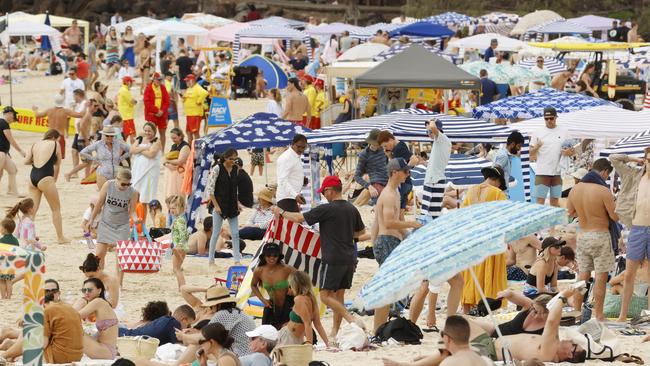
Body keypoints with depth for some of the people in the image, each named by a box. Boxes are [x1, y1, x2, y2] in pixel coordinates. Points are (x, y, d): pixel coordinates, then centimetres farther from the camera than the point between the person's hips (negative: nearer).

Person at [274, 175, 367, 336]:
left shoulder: (326, 209, -12)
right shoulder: (351, 209, 8)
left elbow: (299, 218, -6)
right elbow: (361, 231, 23)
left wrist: (281, 212, 9)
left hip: (333, 259, -7)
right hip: (349, 259, 7)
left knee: (325, 296, -4)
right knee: (339, 295, 12)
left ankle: (352, 320, -18)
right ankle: (335, 331, 14)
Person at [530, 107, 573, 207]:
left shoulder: (564, 132, 7)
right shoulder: (538, 132, 3)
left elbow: (570, 151, 12)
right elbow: (531, 153, 4)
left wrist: (568, 152, -11)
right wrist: (537, 147, -18)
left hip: (558, 172, 2)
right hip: (542, 172, -2)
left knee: (555, 201, 10)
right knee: (540, 201, -5)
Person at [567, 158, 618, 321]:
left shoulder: (575, 189, 0)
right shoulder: (604, 191, -18)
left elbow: (571, 212, 13)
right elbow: (615, 216, -14)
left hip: (582, 235, 6)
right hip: (600, 236, -6)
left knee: (583, 274, 16)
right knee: (601, 277, 2)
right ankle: (598, 315, 4)